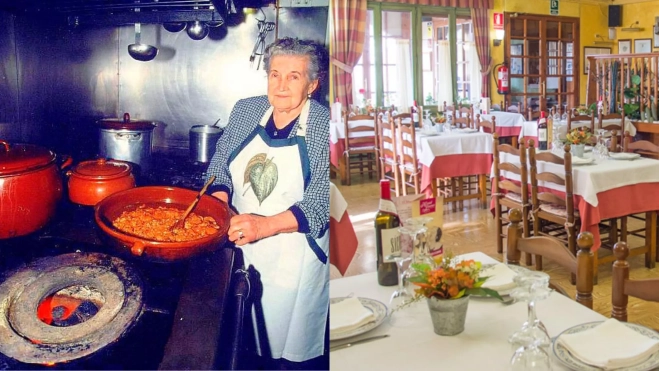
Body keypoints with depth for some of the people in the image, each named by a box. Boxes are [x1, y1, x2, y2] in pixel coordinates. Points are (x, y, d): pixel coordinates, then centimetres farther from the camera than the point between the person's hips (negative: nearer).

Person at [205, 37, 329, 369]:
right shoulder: (245, 110, 1)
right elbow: (220, 163, 7)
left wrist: (266, 224, -33)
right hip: (239, 244, 4)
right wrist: (220, 204, -12)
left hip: (295, 257, -4)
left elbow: (321, 202, -20)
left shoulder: (325, 128, -14)